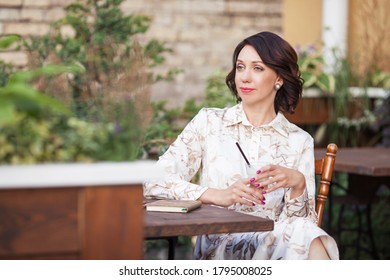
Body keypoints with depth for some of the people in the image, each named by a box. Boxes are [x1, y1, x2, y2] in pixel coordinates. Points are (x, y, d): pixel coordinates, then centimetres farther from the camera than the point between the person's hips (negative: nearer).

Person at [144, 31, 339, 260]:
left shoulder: (299, 141, 11)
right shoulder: (209, 122, 7)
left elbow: (305, 220, 4)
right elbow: (154, 182, -3)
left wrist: (297, 184, -16)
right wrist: (219, 196, -16)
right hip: (218, 248, -2)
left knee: (311, 240, -34)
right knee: (302, 235, -31)